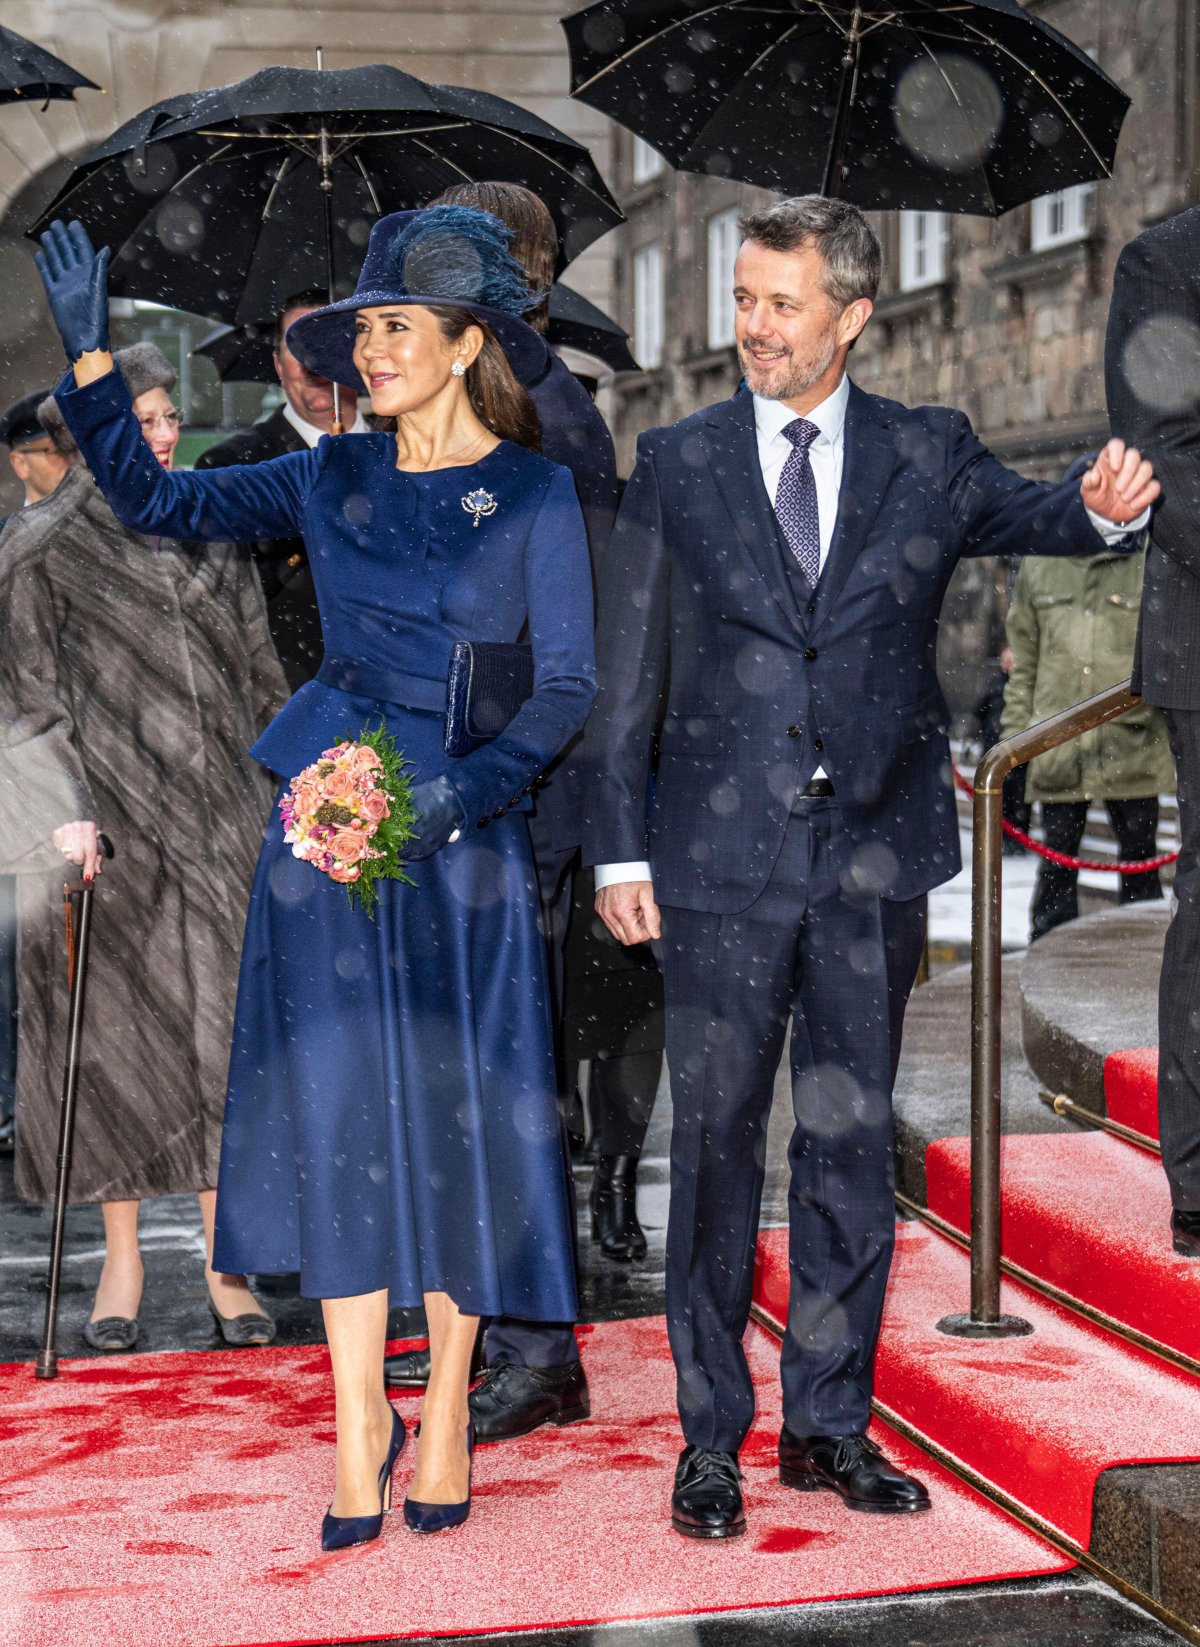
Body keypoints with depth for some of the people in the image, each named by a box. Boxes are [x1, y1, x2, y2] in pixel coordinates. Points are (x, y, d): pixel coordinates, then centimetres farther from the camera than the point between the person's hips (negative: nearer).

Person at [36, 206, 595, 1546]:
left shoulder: (533, 493, -2)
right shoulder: (332, 480, 7)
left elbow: (566, 686, -5)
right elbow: (152, 500, 10)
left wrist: (467, 784, -19)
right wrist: (90, 354, 1)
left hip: (465, 836, -3)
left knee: (455, 1110, 3)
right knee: (338, 1109, 3)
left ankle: (445, 1407, 19)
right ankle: (359, 1419, 13)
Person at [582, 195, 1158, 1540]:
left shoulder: (926, 455, 6)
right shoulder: (676, 466, 3)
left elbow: (1021, 517, -7)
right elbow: (624, 679, 4)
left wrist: (1098, 507, -31)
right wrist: (619, 849, 0)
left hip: (874, 860, 1)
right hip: (722, 862, -1)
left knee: (851, 1144, 9)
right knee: (716, 1143, 4)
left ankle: (830, 1423, 22)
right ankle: (711, 1437, 15)